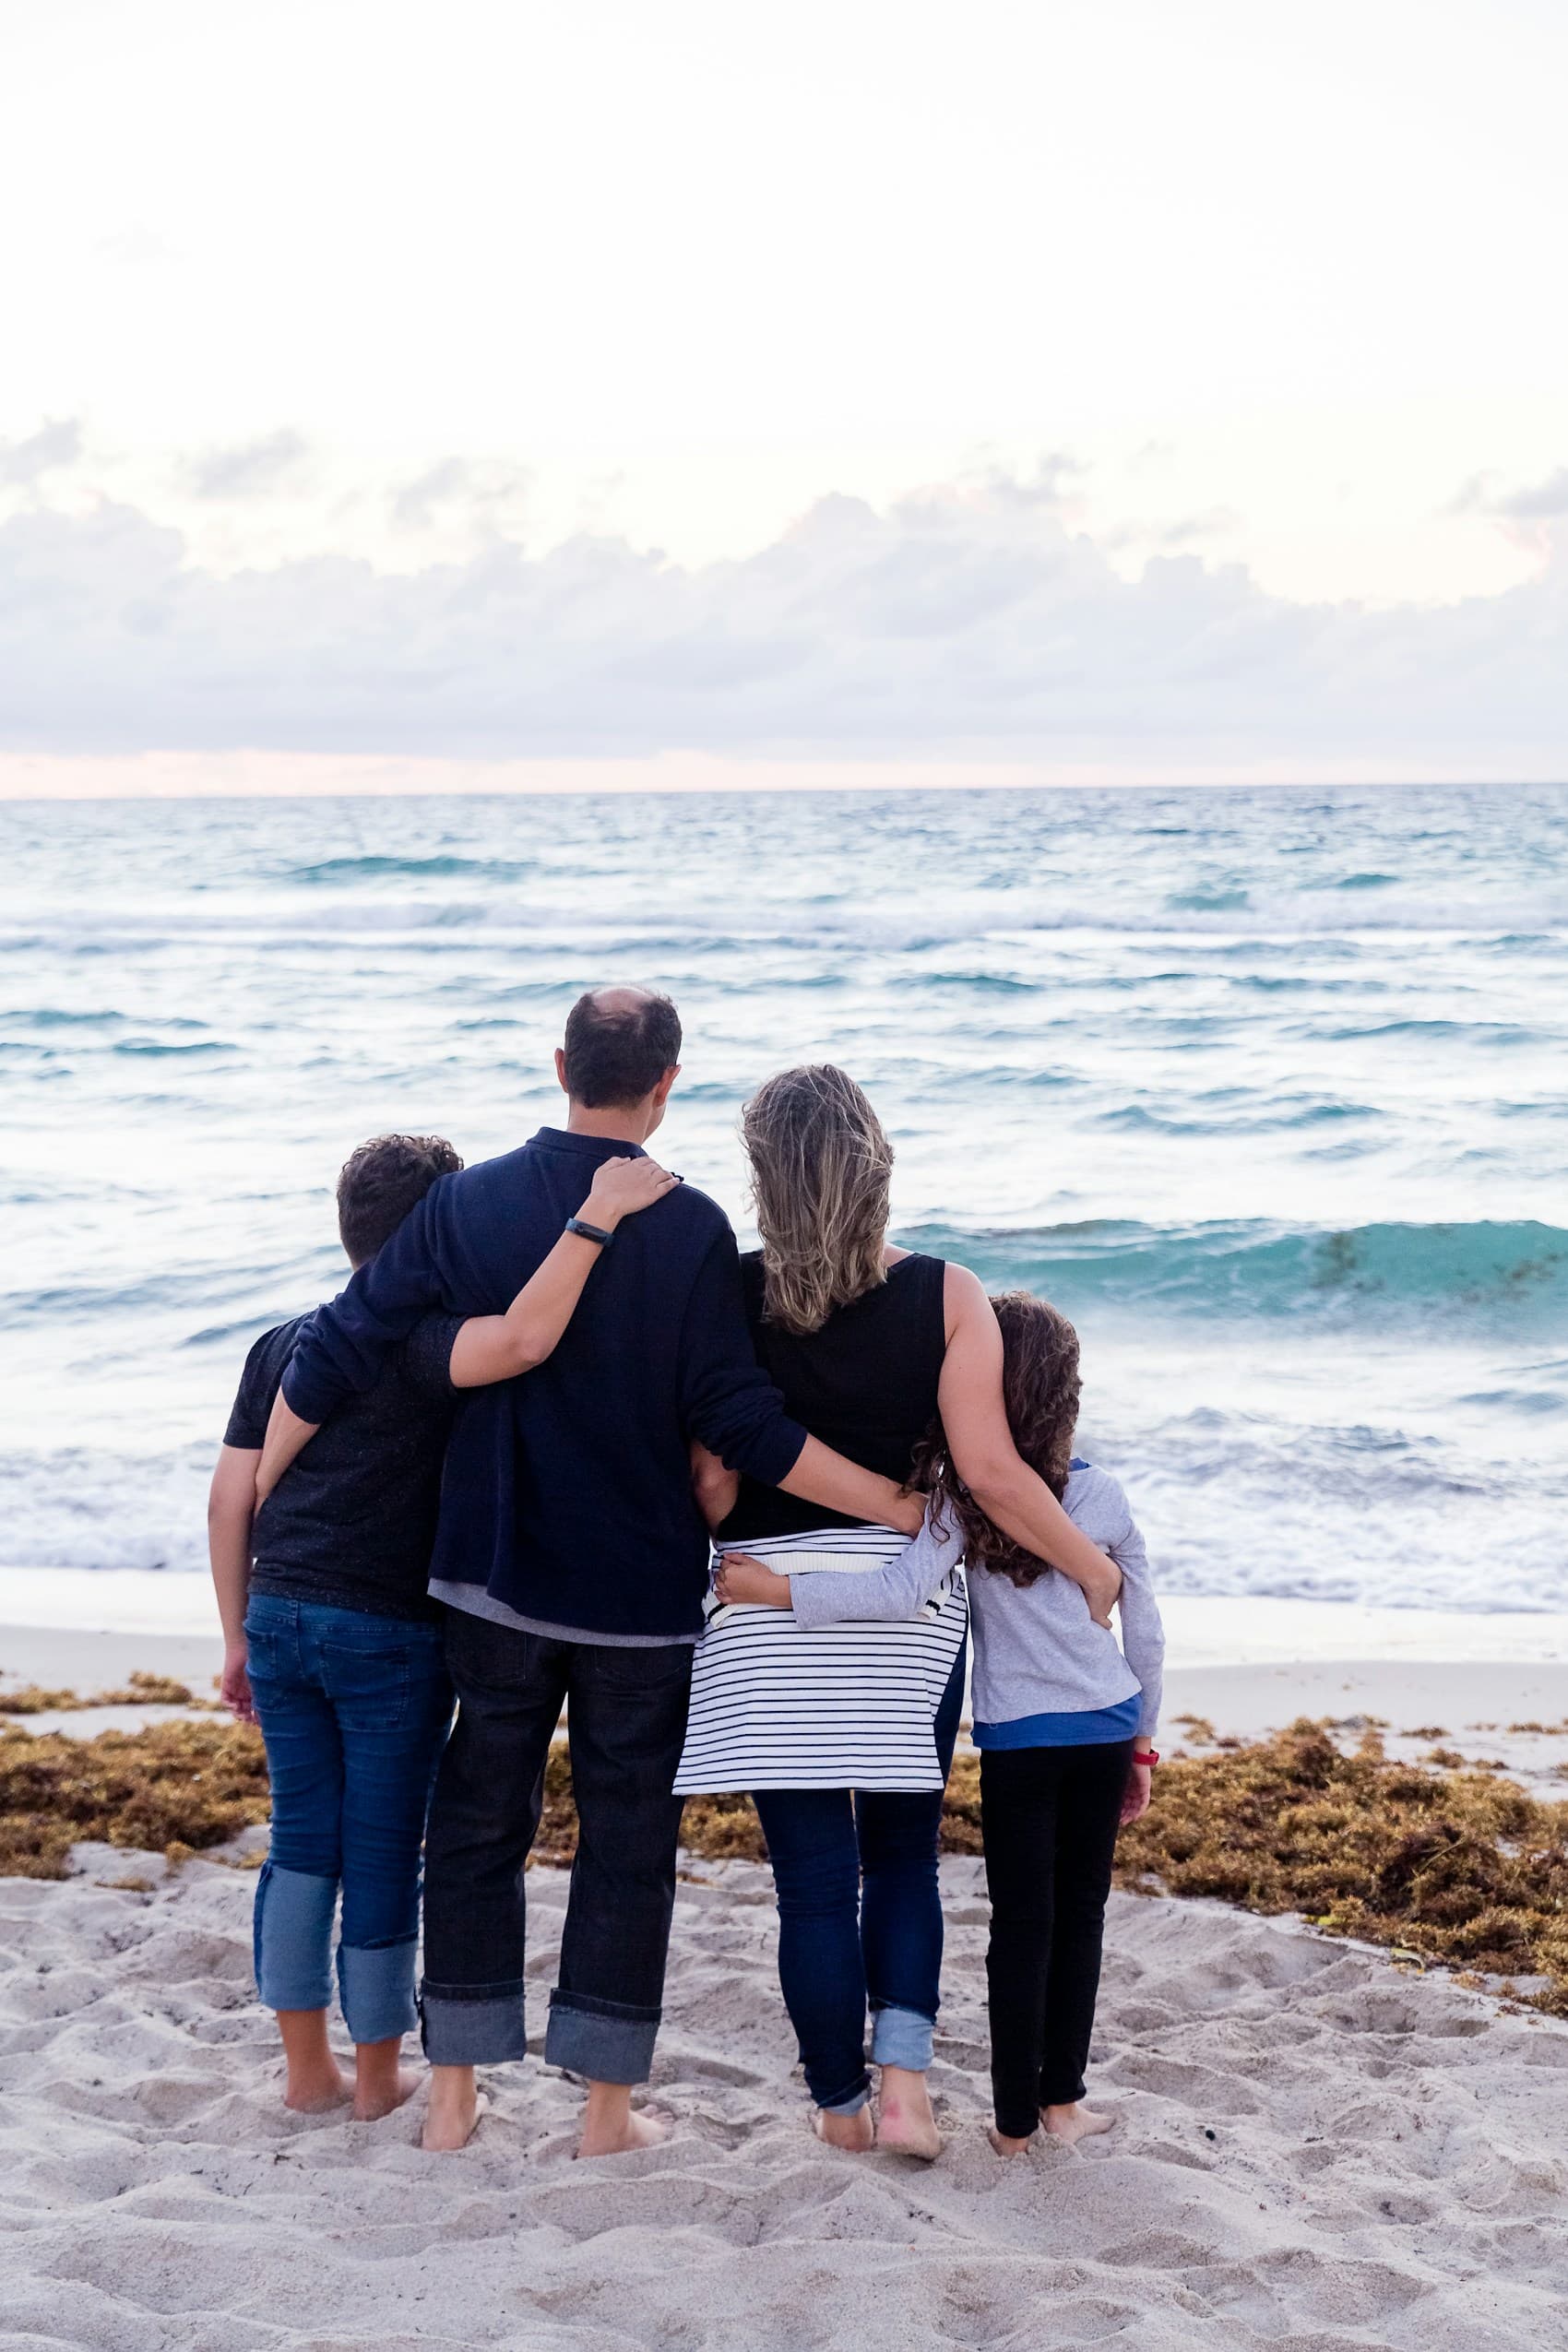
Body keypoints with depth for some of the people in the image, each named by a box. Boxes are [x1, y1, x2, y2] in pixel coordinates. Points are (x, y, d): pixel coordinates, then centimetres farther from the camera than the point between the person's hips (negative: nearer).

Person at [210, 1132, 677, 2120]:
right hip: (391, 1632, -6)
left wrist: (240, 1635, 17)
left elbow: (231, 1495, 9)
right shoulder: (422, 1339, -12)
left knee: (302, 1840, 14)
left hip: (280, 1619, 6)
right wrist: (597, 1215, -30)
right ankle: (380, 2075, 18)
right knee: (384, 1851, 6)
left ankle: (307, 2068, 21)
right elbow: (522, 1340, -35)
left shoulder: (282, 1344, 9)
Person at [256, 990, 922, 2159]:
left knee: (478, 1827, 13)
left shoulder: (466, 1205, -3)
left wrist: (253, 1509, 11)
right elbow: (739, 1420, -15)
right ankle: (607, 2108, 12)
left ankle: (454, 2095, 17)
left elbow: (331, 1358, -2)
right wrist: (892, 1501, -8)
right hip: (643, 1590, -2)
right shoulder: (691, 1229, -12)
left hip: (495, 1582, 3)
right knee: (627, 1844, 8)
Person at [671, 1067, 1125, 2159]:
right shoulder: (946, 1294, -7)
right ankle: (905, 2082, 2)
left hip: (771, 1598, -1)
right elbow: (989, 1469, -10)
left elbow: (711, 1476, -8)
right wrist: (1095, 1568, 3)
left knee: (814, 1874, 7)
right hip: (910, 1596, 1)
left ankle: (841, 2105, 16)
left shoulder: (730, 1294, -7)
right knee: (903, 1858, 16)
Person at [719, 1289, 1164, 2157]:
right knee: (1080, 1911, 12)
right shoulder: (1103, 1496, -1)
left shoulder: (963, 1498, -11)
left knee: (1021, 1922, 4)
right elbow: (1146, 1636, 5)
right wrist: (1141, 1739, 18)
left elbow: (902, 1594, -26)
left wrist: (775, 1589, -23)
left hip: (1017, 1738, -2)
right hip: (1105, 1728, 2)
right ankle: (1062, 2100, 18)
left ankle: (1015, 2120, 8)